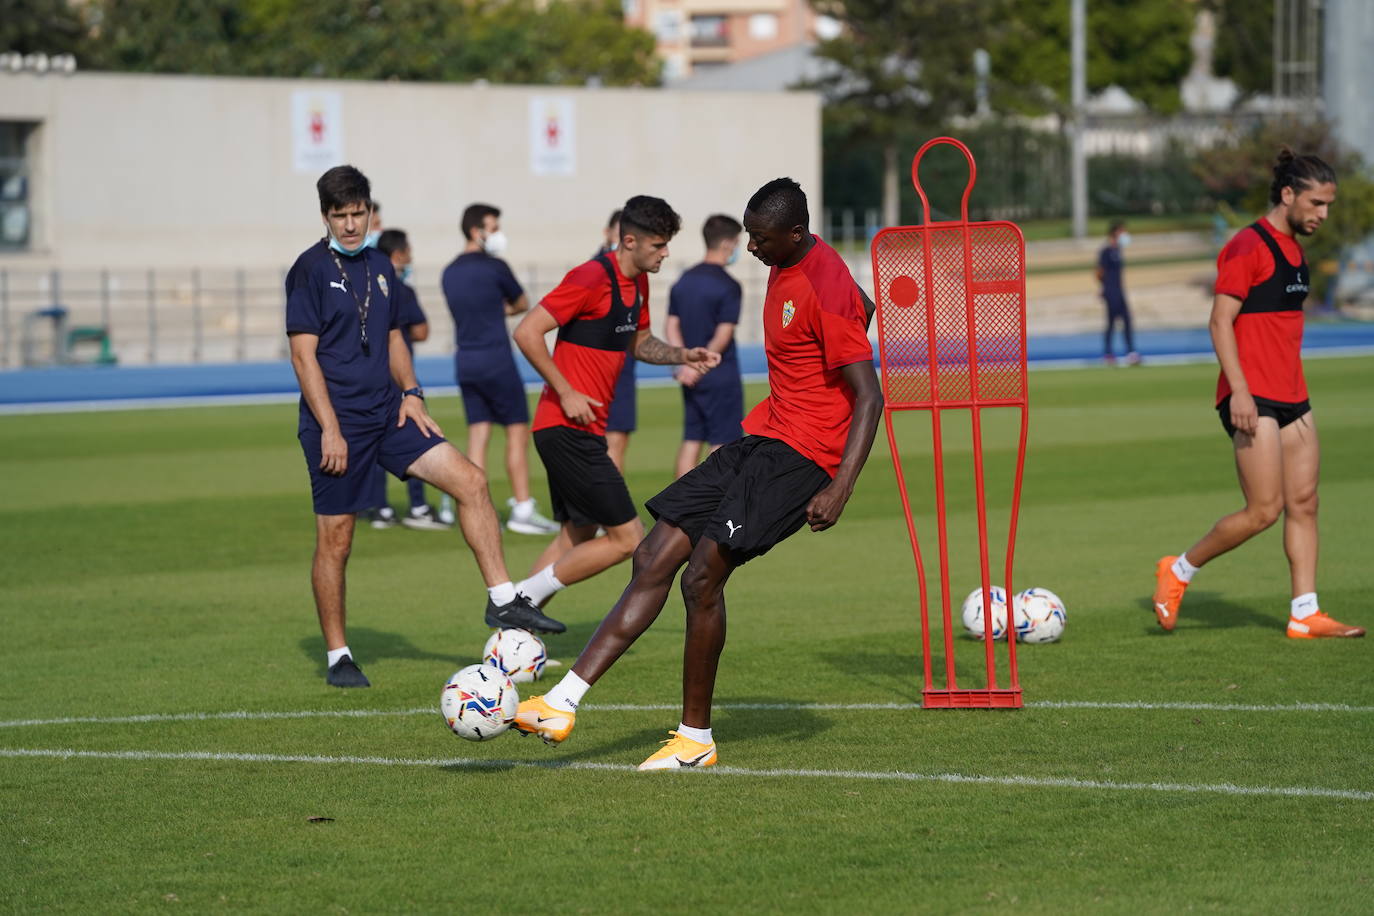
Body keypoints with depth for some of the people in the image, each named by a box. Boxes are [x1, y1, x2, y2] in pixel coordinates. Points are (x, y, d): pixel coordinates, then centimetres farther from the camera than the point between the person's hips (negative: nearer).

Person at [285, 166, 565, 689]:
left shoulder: (379, 267, 12)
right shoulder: (310, 270, -8)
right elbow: (303, 354, -12)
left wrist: (411, 393, 6)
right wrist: (329, 429, -18)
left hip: (387, 413, 6)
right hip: (338, 422, -6)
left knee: (470, 481, -6)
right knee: (335, 540, -2)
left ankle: (502, 602, -1)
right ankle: (338, 657, 10)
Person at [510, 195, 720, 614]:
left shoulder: (637, 283, 13)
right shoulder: (593, 278, -17)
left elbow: (637, 342, 29)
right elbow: (526, 332, -19)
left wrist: (682, 356, 10)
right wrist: (566, 392, -19)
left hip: (585, 430, 10)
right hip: (569, 431, -10)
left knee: (578, 536, 16)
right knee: (628, 538, -9)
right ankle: (526, 597, -3)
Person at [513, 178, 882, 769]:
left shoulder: (826, 291, -19)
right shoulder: (784, 267, 10)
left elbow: (870, 396, -20)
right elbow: (863, 308, 28)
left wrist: (839, 491, -26)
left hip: (802, 455, -9)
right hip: (761, 439, 10)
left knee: (703, 574, -18)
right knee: (654, 559, 0)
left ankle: (696, 738, -5)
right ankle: (563, 704, -3)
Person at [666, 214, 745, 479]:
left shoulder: (684, 280, 9)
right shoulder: (727, 286, -12)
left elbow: (671, 327, 5)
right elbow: (723, 335, -17)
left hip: (692, 379, 6)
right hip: (721, 377, -6)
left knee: (691, 442, 9)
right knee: (722, 445, -1)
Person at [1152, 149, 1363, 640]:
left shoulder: (1293, 248, 17)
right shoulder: (1248, 247, -11)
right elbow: (1221, 321, -15)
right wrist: (1240, 390, -22)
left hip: (1290, 397, 9)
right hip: (1253, 398, -9)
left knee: (1304, 503, 4)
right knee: (1264, 510, -11)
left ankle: (1305, 614, 5)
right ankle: (1178, 571, 6)